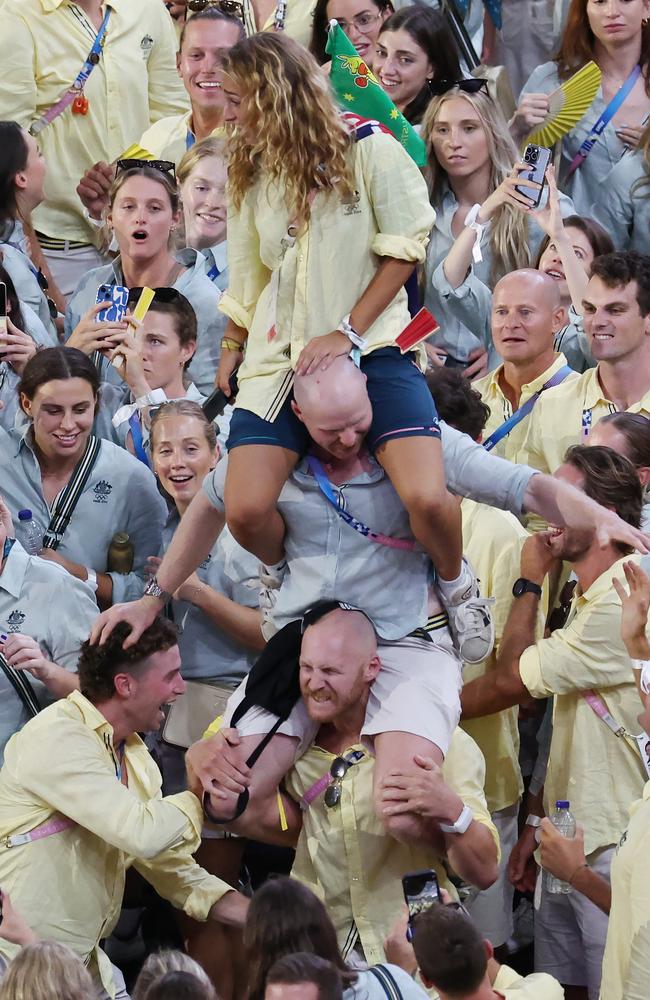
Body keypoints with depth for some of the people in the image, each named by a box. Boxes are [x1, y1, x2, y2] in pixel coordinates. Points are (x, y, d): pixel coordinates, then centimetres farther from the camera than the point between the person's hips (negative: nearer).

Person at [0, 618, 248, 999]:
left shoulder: (136, 758, 12)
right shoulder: (57, 738, -18)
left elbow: (172, 867, 13)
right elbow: (142, 834, -27)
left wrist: (261, 917, 2)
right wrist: (202, 797, -10)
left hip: (84, 962, 8)